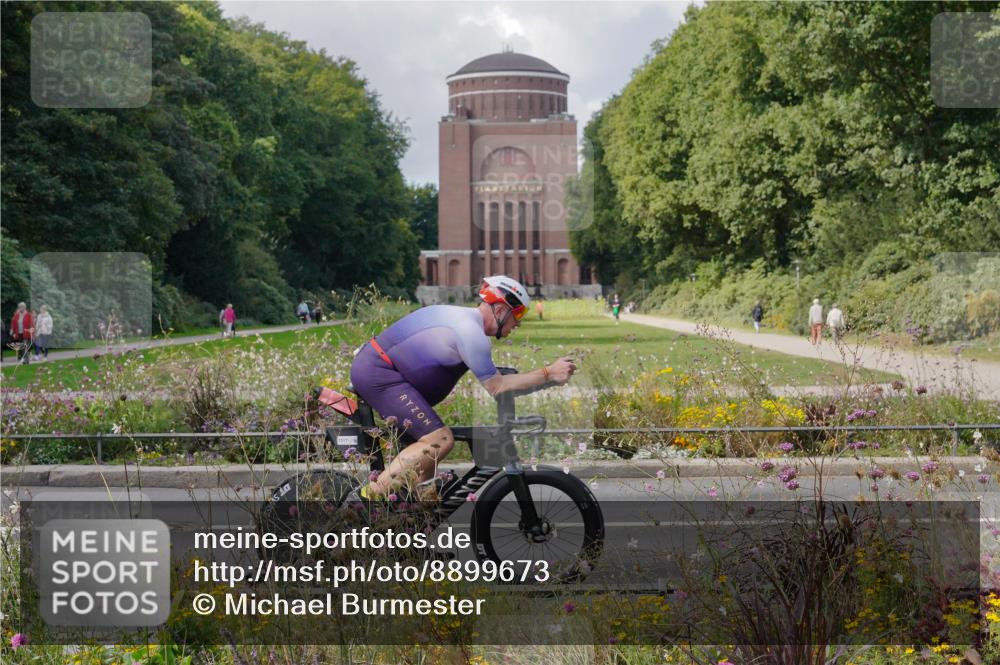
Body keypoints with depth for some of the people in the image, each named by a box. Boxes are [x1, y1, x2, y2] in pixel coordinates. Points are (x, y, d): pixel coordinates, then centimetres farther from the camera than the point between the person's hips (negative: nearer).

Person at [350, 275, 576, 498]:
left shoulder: (461, 316, 15)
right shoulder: (471, 331, -16)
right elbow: (496, 387, -14)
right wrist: (548, 374, -12)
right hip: (379, 373, -11)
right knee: (440, 440, -16)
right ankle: (370, 497, -17)